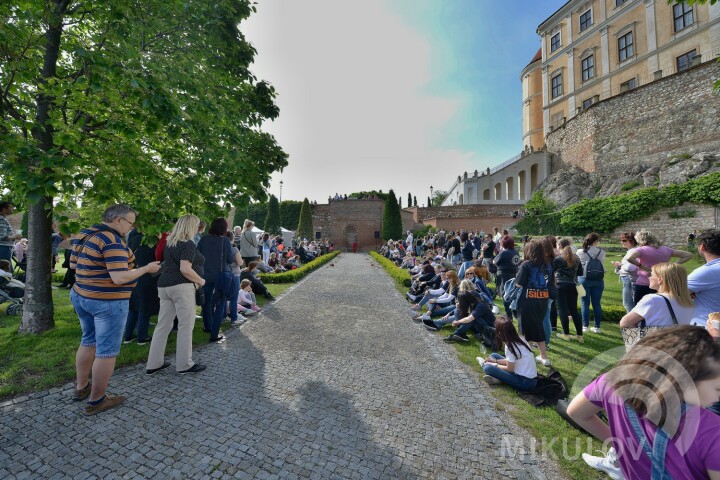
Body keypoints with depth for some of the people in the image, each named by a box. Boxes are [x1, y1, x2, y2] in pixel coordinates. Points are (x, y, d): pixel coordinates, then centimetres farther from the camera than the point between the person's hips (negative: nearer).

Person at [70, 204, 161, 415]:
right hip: (107, 302, -10)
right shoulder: (112, 241, -23)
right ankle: (96, 400, 18)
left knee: (88, 341, 25)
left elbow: (73, 263, 14)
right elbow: (120, 278, -27)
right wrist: (147, 268, -16)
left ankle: (81, 387, 40)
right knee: (107, 351, 5)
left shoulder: (84, 234, 6)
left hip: (80, 296, 10)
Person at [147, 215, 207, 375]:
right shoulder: (188, 244, -12)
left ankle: (153, 364, 21)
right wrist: (200, 281, -10)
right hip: (182, 287, -9)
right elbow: (185, 269, -22)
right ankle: (184, 365, 9)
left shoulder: (170, 242, 15)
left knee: (163, 325, 13)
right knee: (186, 326, 1)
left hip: (164, 285, 9)